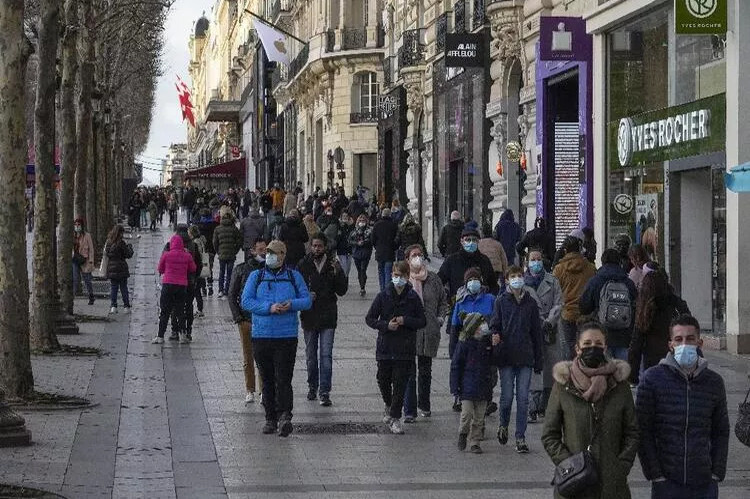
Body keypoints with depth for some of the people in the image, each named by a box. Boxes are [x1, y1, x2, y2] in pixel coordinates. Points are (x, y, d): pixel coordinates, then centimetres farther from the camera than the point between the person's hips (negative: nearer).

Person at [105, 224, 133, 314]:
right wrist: (130, 247, 10)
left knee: (113, 288, 8)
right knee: (124, 288, 6)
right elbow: (128, 255, -10)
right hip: (121, 269, -3)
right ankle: (126, 307, 9)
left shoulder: (108, 242, 1)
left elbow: (106, 252, 11)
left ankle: (113, 306, 1)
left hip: (111, 269, 3)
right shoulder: (121, 243, -14)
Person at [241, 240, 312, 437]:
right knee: (267, 380, 8)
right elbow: (246, 301, -2)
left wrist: (291, 305, -15)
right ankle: (271, 419, 14)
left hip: (287, 336, -2)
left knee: (283, 379, -11)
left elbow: (307, 300, 6)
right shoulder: (256, 276, 8)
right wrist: (269, 308, -15)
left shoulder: (294, 276, 8)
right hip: (261, 336, 2)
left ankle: (284, 416, -18)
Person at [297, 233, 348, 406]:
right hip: (309, 316, 1)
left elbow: (342, 291, -1)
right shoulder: (303, 265, 0)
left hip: (328, 316, -1)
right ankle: (312, 386, 30)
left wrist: (338, 272, -17)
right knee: (311, 355, 13)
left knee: (326, 355, -7)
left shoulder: (333, 264, 0)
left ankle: (324, 392, -6)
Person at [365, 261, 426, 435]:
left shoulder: (413, 298, 0)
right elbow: (369, 319, 4)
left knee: (400, 383, -3)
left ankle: (395, 417, 6)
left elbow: (422, 322, 3)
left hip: (405, 349, -1)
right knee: (383, 380, 10)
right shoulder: (383, 296, 1)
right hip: (385, 347, 1)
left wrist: (405, 321, -13)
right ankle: (389, 405, 38)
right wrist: (386, 325, -12)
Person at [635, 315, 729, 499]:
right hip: (666, 484, -2)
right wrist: (655, 475, -7)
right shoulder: (653, 379, -2)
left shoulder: (714, 382, 6)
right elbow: (642, 432, -2)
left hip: (705, 484, 2)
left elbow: (721, 432, 13)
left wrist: (717, 473, 3)